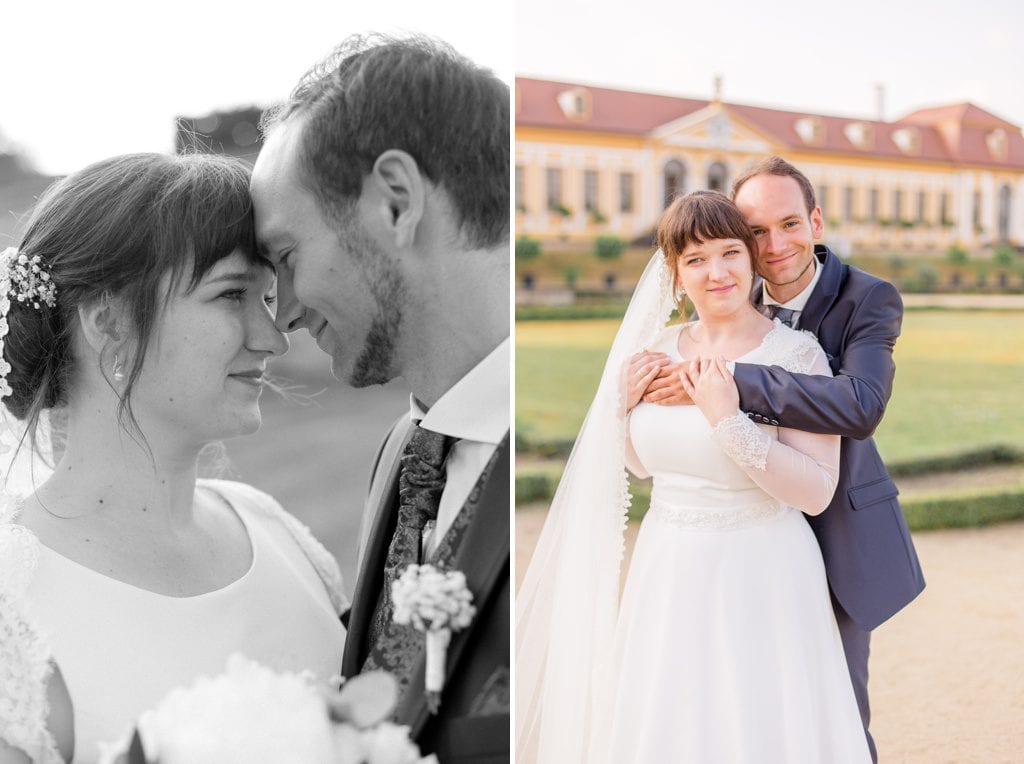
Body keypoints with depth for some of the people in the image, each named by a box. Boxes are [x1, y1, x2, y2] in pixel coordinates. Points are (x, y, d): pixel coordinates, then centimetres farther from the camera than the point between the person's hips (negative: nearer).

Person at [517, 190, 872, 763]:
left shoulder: (797, 354, -15)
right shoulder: (659, 351, 2)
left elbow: (817, 491, -20)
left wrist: (728, 420, -27)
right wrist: (625, 404, -4)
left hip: (758, 578, -5)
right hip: (669, 573, 5)